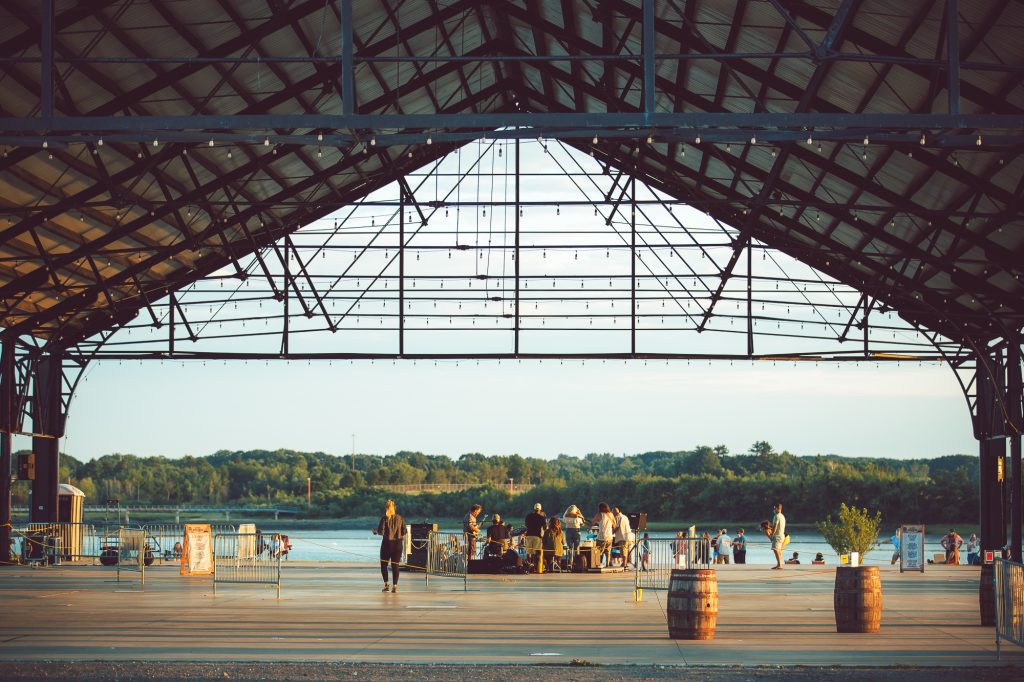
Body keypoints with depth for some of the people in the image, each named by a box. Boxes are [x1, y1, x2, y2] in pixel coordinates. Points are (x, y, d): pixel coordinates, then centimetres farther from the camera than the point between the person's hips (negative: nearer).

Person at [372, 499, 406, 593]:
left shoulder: (384, 518, -9)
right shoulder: (400, 518, 2)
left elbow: (381, 532, -13)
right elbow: (404, 532, 3)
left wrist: (376, 531, 7)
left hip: (387, 543, -3)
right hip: (398, 544, 3)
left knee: (384, 565, 11)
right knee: (395, 565, 5)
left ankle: (386, 584, 0)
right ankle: (394, 586, -2)